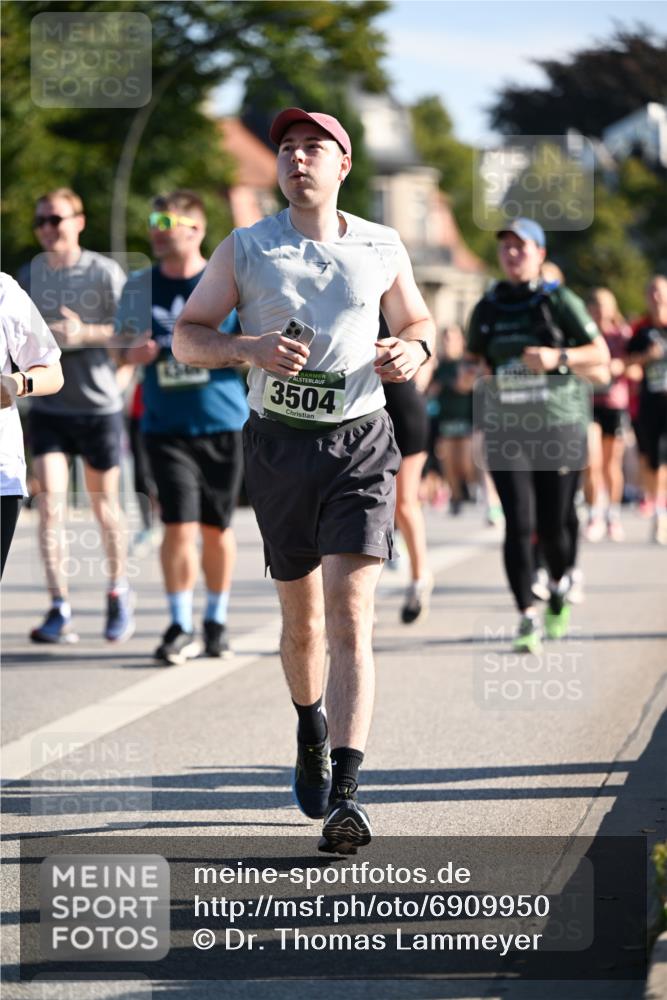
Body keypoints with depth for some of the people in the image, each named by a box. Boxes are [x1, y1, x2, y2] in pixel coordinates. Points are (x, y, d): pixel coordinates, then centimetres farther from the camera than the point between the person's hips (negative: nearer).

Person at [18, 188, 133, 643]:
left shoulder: (105, 272, -6)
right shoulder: (29, 275, 6)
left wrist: (86, 333, -21)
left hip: (99, 405, -2)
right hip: (48, 407, 2)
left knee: (105, 507, 8)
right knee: (50, 506, -11)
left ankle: (118, 592, 32)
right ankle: (60, 610, -9)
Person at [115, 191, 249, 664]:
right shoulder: (141, 286, 6)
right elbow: (122, 349, 14)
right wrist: (132, 354, -9)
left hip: (222, 424, -1)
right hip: (166, 425, 1)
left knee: (216, 528, 8)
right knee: (179, 526, -9)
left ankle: (217, 620, 25)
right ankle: (181, 626, 0)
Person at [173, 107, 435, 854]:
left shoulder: (383, 249, 5)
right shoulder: (245, 250, 2)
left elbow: (416, 320, 20)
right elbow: (186, 336, 3)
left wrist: (413, 350, -4)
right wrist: (248, 349, -17)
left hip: (361, 443, -1)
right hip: (280, 447, 1)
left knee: (349, 610, -15)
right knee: (301, 618, 12)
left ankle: (344, 794, -22)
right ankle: (312, 728, 43)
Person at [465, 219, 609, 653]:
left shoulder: (560, 302, -1)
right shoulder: (487, 309, 9)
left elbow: (601, 356, -2)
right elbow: (473, 360, 23)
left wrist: (557, 357, -18)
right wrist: (474, 373, 0)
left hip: (559, 427, -2)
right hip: (506, 432, 2)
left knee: (552, 526, 2)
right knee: (520, 524, -11)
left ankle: (560, 586, 35)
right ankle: (528, 619, -8)